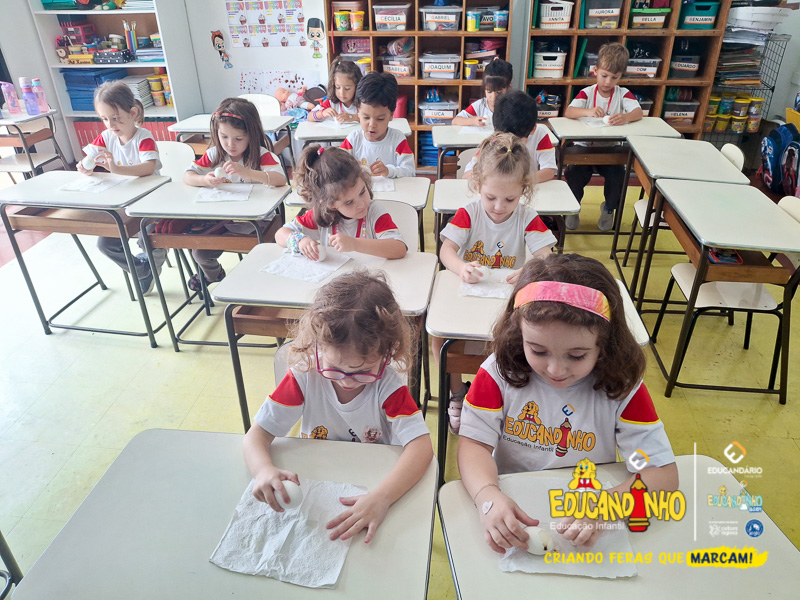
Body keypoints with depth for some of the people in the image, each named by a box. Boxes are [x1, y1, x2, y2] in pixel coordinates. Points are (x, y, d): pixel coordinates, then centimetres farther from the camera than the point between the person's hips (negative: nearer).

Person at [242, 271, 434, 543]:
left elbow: (421, 446, -25)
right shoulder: (304, 377, -14)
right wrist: (264, 470, -33)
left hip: (369, 491, -1)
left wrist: (381, 498, -40)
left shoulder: (388, 386, -17)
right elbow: (257, 434, -11)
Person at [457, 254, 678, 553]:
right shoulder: (499, 372, -11)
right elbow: (474, 442, -11)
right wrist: (488, 497, -31)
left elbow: (663, 472, -12)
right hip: (509, 521, 1)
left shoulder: (622, 387, -12)